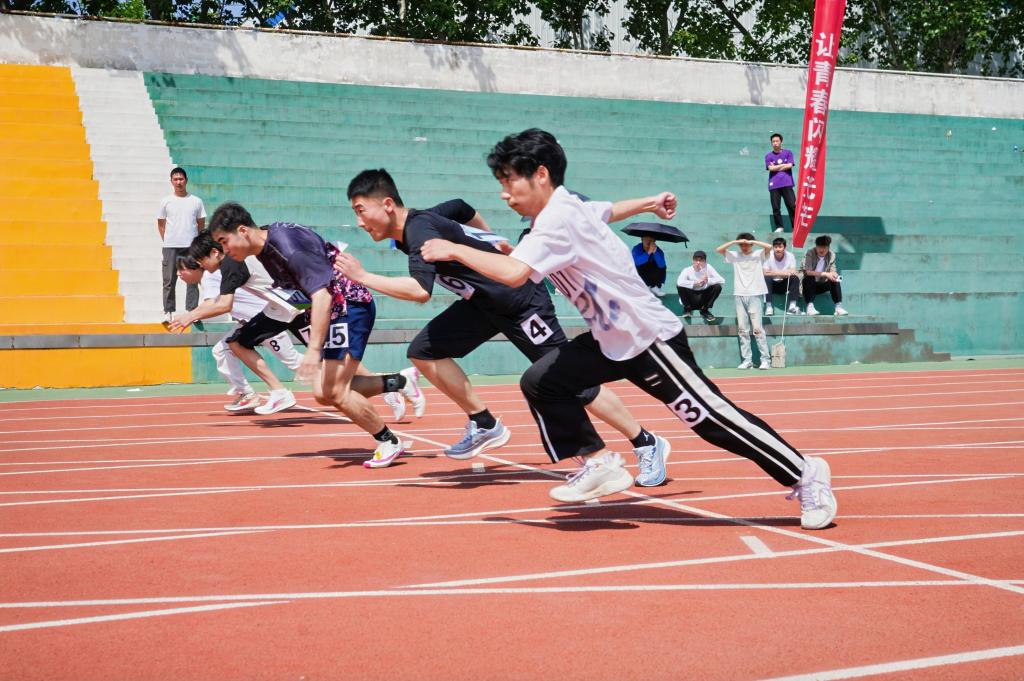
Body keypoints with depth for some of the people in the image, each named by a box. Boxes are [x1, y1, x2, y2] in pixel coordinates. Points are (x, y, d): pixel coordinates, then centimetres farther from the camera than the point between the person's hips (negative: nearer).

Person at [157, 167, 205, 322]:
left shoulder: (196, 201, 5)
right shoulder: (166, 201, 6)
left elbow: (201, 224, 11)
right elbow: (160, 224, 11)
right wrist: (167, 240, 4)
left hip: (191, 246, 0)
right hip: (170, 247, 0)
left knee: (192, 281, 0)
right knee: (169, 281, 1)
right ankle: (168, 312, 7)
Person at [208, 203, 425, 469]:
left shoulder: (288, 245, -25)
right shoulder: (264, 247, 3)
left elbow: (321, 295, -32)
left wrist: (314, 349, -36)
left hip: (350, 305, -10)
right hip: (329, 310, 10)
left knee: (333, 392, -15)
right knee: (325, 393, 5)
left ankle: (389, 443, 4)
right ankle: (400, 381, 17)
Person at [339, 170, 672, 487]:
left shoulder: (420, 229, -24)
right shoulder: (419, 220, 4)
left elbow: (420, 291, -38)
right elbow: (464, 208, 22)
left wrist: (363, 277, -28)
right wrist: (494, 242, 28)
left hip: (520, 301, -9)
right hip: (484, 302, 9)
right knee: (424, 351, -2)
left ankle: (647, 445, 9)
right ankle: (484, 425, 7)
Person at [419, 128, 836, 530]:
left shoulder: (557, 220, -23)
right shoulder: (570, 207, 5)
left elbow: (514, 273, -38)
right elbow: (608, 211, 26)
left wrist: (454, 250, -25)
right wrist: (651, 203, 46)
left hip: (650, 339, -10)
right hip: (611, 342, 10)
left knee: (711, 418, -7)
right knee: (539, 383, 0)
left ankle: (806, 476, 6)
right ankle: (599, 466, 6)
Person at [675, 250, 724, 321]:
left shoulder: (708, 268, -9)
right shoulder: (687, 270, -15)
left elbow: (722, 280, -17)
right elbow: (679, 282, -35)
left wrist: (708, 280, -34)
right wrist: (695, 283, -37)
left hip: (704, 299, 2)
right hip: (691, 299, -2)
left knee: (717, 286, -21)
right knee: (680, 286, -28)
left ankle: (705, 310, -2)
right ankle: (687, 309, -2)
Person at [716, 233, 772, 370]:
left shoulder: (759, 255, 4)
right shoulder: (735, 256, 11)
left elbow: (769, 247, -14)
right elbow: (719, 249, 4)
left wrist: (752, 241, -10)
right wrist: (734, 242, -4)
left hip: (755, 295, -3)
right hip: (739, 295, 4)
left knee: (757, 328, -8)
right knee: (742, 329, 3)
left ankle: (765, 359, -4)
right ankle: (747, 360, 7)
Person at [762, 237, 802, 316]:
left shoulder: (790, 256, -10)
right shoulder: (768, 256, -15)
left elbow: (794, 273, -19)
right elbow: (765, 273, -25)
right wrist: (784, 273, -29)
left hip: (785, 284, 2)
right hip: (773, 285, -1)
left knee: (795, 278, -25)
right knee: (766, 278, -31)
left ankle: (792, 306, -26)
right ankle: (768, 306, -31)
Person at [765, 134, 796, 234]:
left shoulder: (788, 153, 10)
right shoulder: (768, 156, 10)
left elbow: (790, 166, -3)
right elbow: (771, 168, -4)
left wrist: (776, 168, -1)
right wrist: (783, 165, 0)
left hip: (787, 184, 0)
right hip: (774, 185, 0)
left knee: (792, 206, -6)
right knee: (775, 208, -2)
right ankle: (779, 227, 6)